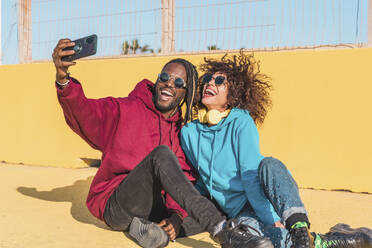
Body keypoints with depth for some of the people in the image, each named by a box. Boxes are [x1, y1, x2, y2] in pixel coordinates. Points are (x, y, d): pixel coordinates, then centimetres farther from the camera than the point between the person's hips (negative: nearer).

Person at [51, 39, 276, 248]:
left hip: (154, 208, 4)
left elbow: (185, 178, 2)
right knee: (161, 154, -31)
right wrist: (63, 79, -34)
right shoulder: (125, 111, 3)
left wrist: (176, 216, -17)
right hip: (116, 207, -4)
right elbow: (84, 114, -14)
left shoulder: (183, 131, 11)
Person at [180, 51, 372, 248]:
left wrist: (273, 218, -25)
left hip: (264, 197, -1)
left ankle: (300, 230, -50)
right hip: (238, 211, 1)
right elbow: (200, 181, 16)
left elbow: (250, 175, -15)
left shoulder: (241, 121, -6)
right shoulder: (188, 132, 6)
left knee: (269, 164, -37)